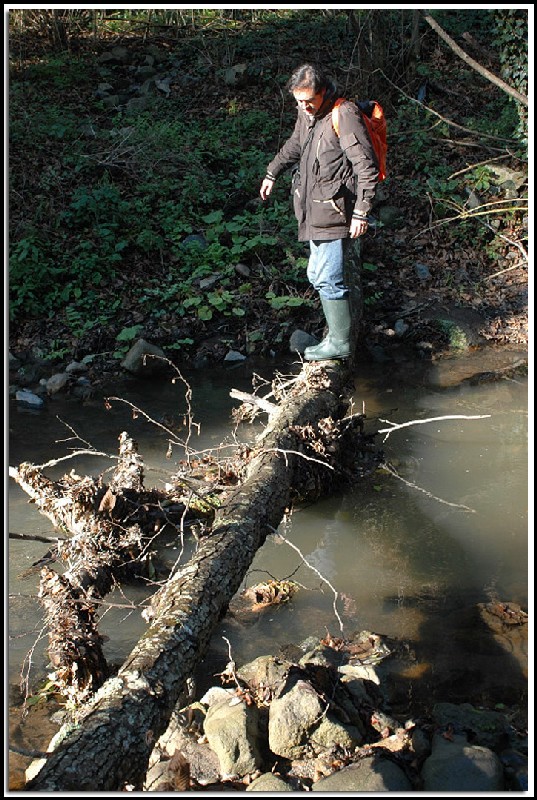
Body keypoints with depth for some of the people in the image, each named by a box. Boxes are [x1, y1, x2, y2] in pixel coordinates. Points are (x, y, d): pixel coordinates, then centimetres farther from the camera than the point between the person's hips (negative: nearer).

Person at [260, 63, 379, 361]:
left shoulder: (344, 115, -17)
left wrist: (360, 213, -20)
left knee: (328, 279, -7)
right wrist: (272, 173, 37)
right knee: (317, 274, 14)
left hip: (334, 212, -9)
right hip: (314, 210, 9)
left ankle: (340, 343, 4)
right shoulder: (307, 113, 9)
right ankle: (338, 330, 26)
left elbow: (367, 168, -18)